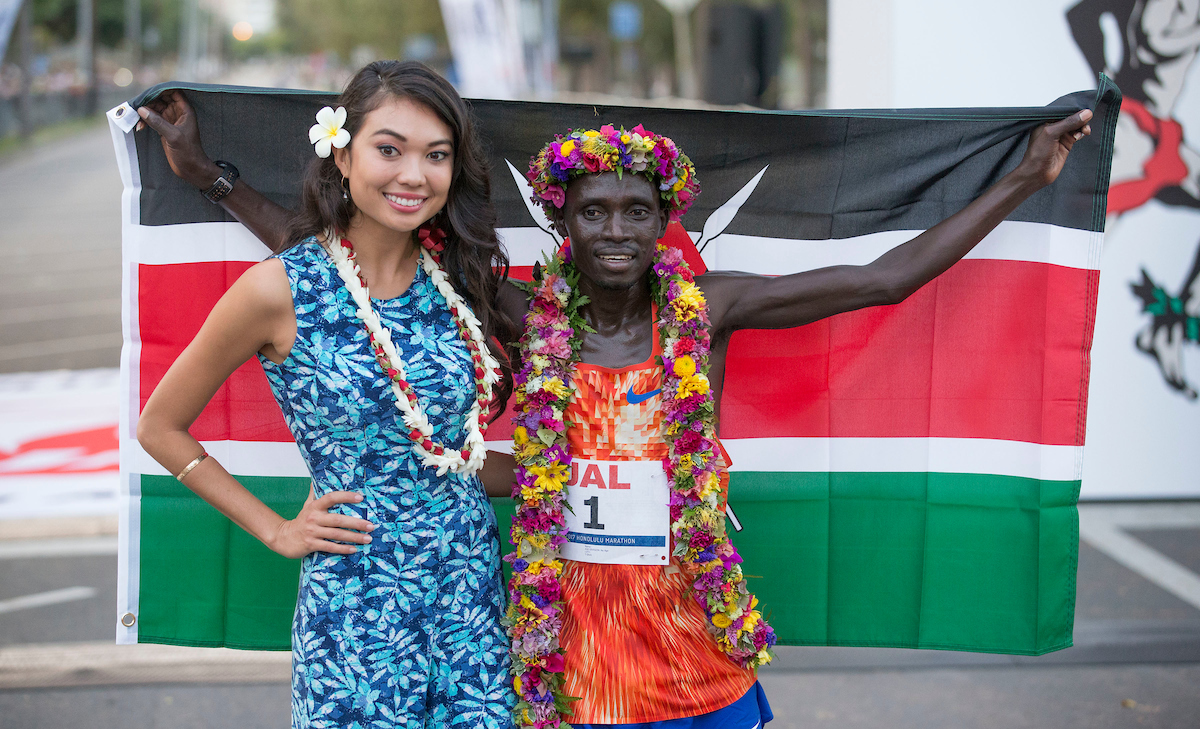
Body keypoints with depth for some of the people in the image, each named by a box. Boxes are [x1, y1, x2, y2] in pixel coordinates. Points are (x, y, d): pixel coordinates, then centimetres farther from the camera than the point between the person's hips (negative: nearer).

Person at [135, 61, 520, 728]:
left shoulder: (456, 274, 3)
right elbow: (160, 427, 0)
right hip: (356, 607, -4)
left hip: (474, 587, 4)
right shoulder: (278, 290, -11)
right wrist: (276, 531, -1)